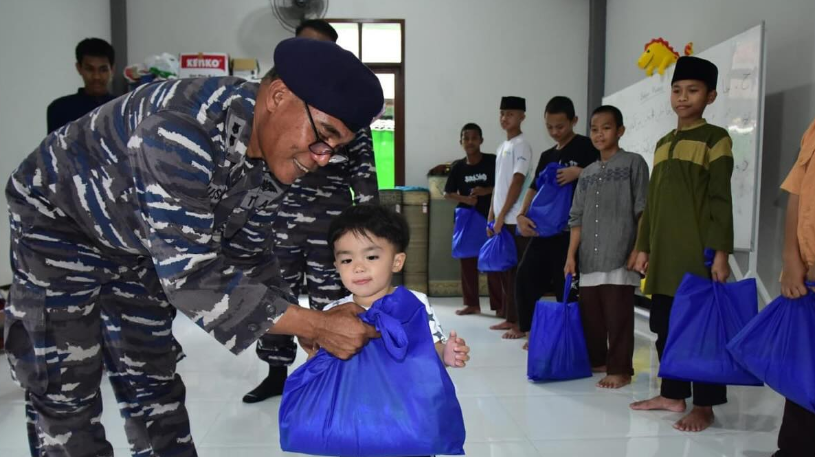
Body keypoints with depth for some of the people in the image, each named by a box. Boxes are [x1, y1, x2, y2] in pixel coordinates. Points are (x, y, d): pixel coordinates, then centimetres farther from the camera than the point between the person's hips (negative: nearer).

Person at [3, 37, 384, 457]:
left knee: (152, 380, 13)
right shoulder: (183, 128, -41)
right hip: (60, 221, -6)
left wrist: (311, 328, -14)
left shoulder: (272, 155, -15)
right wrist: (314, 325, -38)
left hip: (139, 243, 6)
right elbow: (189, 275, -41)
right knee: (64, 391, -2)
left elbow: (247, 255, -4)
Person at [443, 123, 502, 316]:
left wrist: (486, 191, -18)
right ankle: (472, 304, 19)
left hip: (490, 218, -3)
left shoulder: (492, 161, -6)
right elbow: (447, 193, 7)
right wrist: (464, 199, -10)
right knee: (467, 261, 8)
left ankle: (499, 305, 7)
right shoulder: (457, 166, 2)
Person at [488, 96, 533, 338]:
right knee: (504, 270, 12)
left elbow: (517, 183, -15)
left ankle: (520, 322, 2)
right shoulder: (502, 146, 17)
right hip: (500, 219, 8)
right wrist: (490, 218, 15)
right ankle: (509, 318, 20)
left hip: (514, 220, -8)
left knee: (517, 271, -5)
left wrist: (501, 216, -16)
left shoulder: (521, 145, -8)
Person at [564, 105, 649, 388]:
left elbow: (643, 211, -4)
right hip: (589, 258, 6)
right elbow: (577, 217, 14)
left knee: (618, 317, -2)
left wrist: (639, 248, -11)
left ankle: (620, 369, 9)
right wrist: (571, 255, 7)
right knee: (589, 314, 11)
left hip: (620, 256, -5)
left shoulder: (633, 163, 2)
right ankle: (595, 361, 26)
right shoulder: (587, 173, 16)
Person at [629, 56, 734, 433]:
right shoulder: (663, 144, 16)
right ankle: (673, 394, 23)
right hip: (663, 253, 6)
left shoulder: (716, 139, -1)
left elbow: (721, 200, -7)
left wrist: (721, 252, -13)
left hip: (698, 252, -6)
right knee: (666, 327, 11)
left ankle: (704, 406, 10)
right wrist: (644, 247, 14)